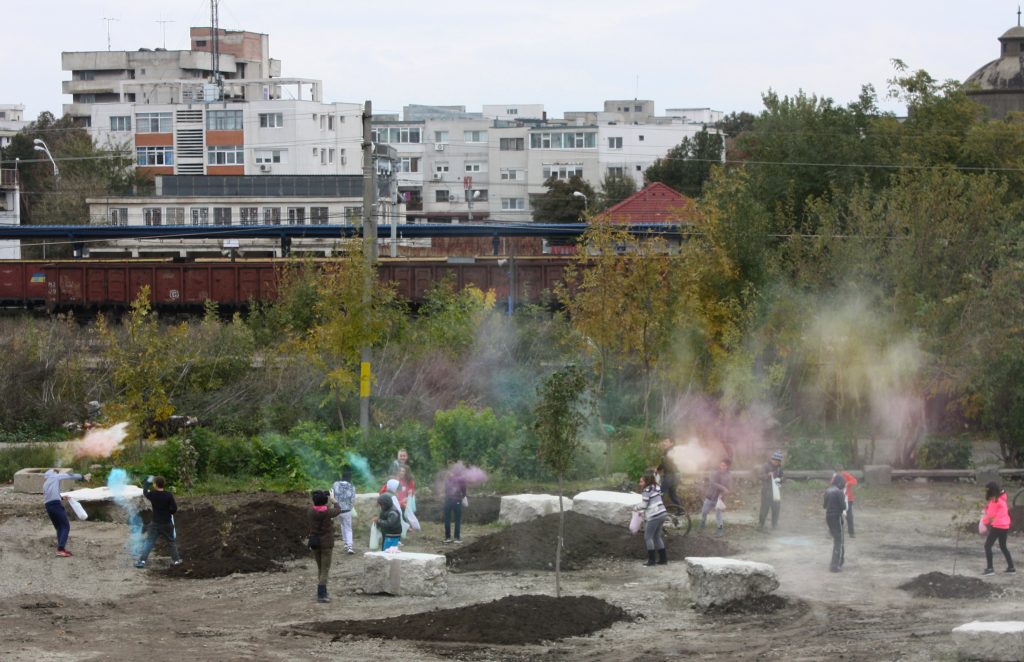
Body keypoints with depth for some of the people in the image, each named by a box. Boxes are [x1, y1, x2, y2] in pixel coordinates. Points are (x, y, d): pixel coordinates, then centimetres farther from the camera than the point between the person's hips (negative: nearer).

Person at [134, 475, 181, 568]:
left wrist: (148, 482, 28)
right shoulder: (169, 495, -16)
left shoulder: (152, 495, -10)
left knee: (149, 541, 6)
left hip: (155, 523, 1)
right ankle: (175, 559, 24)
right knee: (172, 541, 17)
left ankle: (142, 561, -1)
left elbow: (145, 492, 13)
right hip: (167, 523, -1)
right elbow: (174, 508, -15)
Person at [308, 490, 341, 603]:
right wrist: (333, 501, 19)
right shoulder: (328, 512, -17)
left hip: (314, 542, 5)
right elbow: (338, 510, 3)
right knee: (325, 569, 0)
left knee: (320, 568, 18)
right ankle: (321, 595, -6)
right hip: (326, 543, -5)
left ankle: (322, 592, 26)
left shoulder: (311, 512, -6)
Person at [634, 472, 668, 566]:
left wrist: (635, 507, 5)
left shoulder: (647, 491, -13)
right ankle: (663, 558, 19)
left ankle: (651, 560, -2)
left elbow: (644, 505, -15)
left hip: (653, 516, -9)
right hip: (662, 514, 9)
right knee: (657, 536, 18)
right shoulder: (656, 488, 14)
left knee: (648, 537, 0)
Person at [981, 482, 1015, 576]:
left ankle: (989, 568, -11)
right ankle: (1011, 567, 20)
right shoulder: (1002, 499, 13)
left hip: (997, 526, -9)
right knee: (1003, 547, 20)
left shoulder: (994, 501, -13)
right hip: (1005, 526, 9)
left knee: (987, 546, -4)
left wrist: (984, 521, 10)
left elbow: (990, 515, -9)